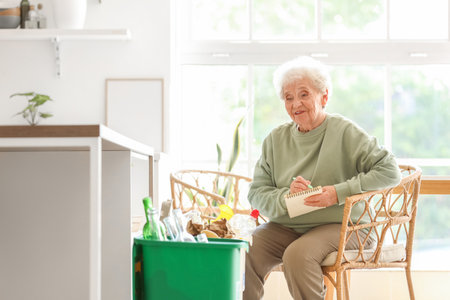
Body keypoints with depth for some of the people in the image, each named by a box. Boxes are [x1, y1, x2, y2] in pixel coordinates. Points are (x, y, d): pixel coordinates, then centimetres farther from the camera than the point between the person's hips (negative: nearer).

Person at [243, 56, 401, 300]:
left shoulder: (345, 132, -4)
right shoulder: (275, 139, 10)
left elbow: (390, 171, -11)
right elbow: (257, 194, 5)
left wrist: (339, 192, -18)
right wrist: (286, 196, -17)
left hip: (341, 225, -4)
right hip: (285, 227, 4)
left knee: (297, 255, -32)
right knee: (244, 254, -23)